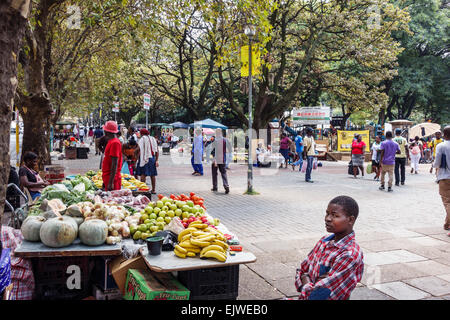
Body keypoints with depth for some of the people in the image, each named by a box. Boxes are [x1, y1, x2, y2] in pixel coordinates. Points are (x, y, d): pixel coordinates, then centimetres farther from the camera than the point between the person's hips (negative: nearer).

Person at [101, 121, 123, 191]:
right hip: (108, 178, 9)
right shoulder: (111, 141, 14)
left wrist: (111, 182, -24)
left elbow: (114, 164, -21)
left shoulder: (114, 143, -16)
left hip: (111, 179, -9)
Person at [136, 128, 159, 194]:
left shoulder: (141, 140, -2)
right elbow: (157, 151, 9)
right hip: (152, 158, 5)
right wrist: (156, 161, 11)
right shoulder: (153, 139, 13)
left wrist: (137, 159, -6)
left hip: (144, 158, -5)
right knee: (152, 174, 10)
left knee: (143, 174, -4)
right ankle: (153, 190, 15)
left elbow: (139, 151, -10)